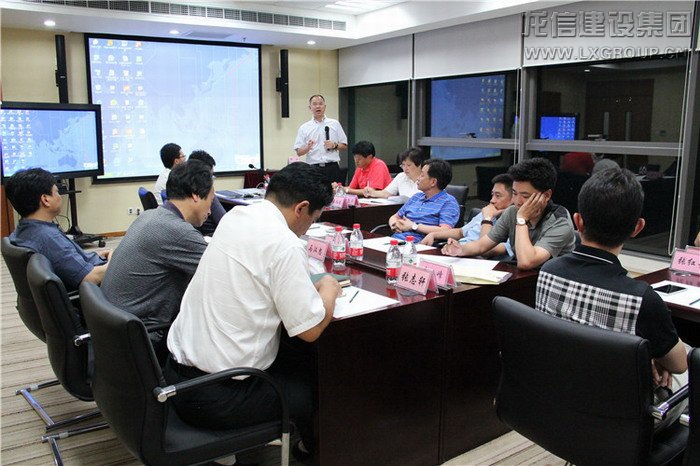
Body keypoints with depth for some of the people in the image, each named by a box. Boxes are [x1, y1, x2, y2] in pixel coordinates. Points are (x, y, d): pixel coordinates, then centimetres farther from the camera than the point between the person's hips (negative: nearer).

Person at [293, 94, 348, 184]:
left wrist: (334, 145, -8)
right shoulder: (304, 128, 8)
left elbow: (344, 146, 11)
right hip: (313, 169, 0)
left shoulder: (335, 124, 10)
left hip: (332, 168, 1)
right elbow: (299, 152, 4)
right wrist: (308, 147, -16)